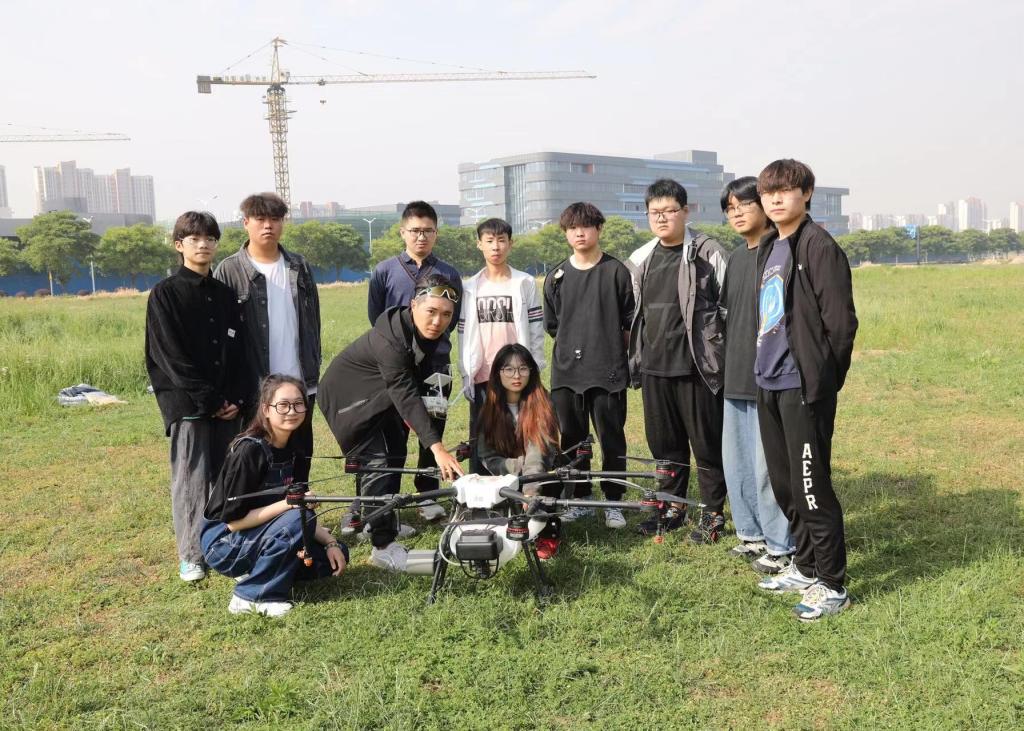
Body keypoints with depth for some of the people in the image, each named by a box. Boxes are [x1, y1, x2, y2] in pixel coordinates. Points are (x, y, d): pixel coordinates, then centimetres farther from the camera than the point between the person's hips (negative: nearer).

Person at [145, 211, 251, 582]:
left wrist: (237, 398, -3)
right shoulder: (165, 294, -2)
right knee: (192, 479, -2)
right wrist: (208, 399, -12)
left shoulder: (225, 293, 12)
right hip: (187, 404, -4)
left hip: (227, 403, 4)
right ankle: (191, 555, 7)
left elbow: (238, 349, 10)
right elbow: (171, 355, -9)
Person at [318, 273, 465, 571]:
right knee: (375, 462, -14)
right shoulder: (389, 339, -38)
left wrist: (413, 413, -5)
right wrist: (436, 446, -50)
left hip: (378, 395, 9)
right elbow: (405, 395, -44)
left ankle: (376, 519, 32)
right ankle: (382, 546, -9)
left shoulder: (427, 332, -14)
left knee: (394, 456, 13)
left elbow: (416, 376, 3)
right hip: (348, 395, -8)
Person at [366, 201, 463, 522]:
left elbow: (452, 319, 12)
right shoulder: (385, 271, 4)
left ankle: (428, 495, 19)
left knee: (433, 432, 7)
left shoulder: (448, 274, 7)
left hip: (436, 366, 1)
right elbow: (375, 317, 7)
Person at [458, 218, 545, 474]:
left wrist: (535, 371, -4)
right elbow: (464, 334, 9)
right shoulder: (470, 287, 9)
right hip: (482, 376, 2)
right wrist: (465, 374, 3)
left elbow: (536, 330, 1)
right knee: (480, 441, 5)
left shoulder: (525, 283, 2)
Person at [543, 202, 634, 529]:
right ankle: (579, 499, 21)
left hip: (608, 372, -3)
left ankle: (613, 502, 13)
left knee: (612, 439, 1)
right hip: (566, 373, 3)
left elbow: (631, 323, 4)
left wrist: (612, 350, 3)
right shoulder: (556, 276, 9)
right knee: (572, 439, 9)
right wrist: (575, 348, 9)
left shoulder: (616, 271, 0)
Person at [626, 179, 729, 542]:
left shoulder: (708, 253, -5)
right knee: (663, 441, 13)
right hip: (654, 367, 5)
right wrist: (635, 357, 17)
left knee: (706, 442, 3)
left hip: (696, 367, -5)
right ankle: (673, 506, 27)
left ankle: (713, 513, 16)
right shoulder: (639, 260, 12)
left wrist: (724, 356, -5)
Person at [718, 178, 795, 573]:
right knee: (736, 462, 15)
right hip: (737, 380, 9)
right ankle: (751, 533, 30)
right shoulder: (735, 258, 15)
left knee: (768, 465, -3)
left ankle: (779, 546, 11)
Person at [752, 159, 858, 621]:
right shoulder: (768, 248, 15)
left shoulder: (819, 246, -11)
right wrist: (765, 367, 15)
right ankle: (806, 567, 30)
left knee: (811, 485, -3)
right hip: (769, 383, 9)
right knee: (783, 483, 15)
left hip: (803, 387, -8)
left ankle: (832, 584, 10)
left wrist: (823, 380, -6)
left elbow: (841, 321, -14)